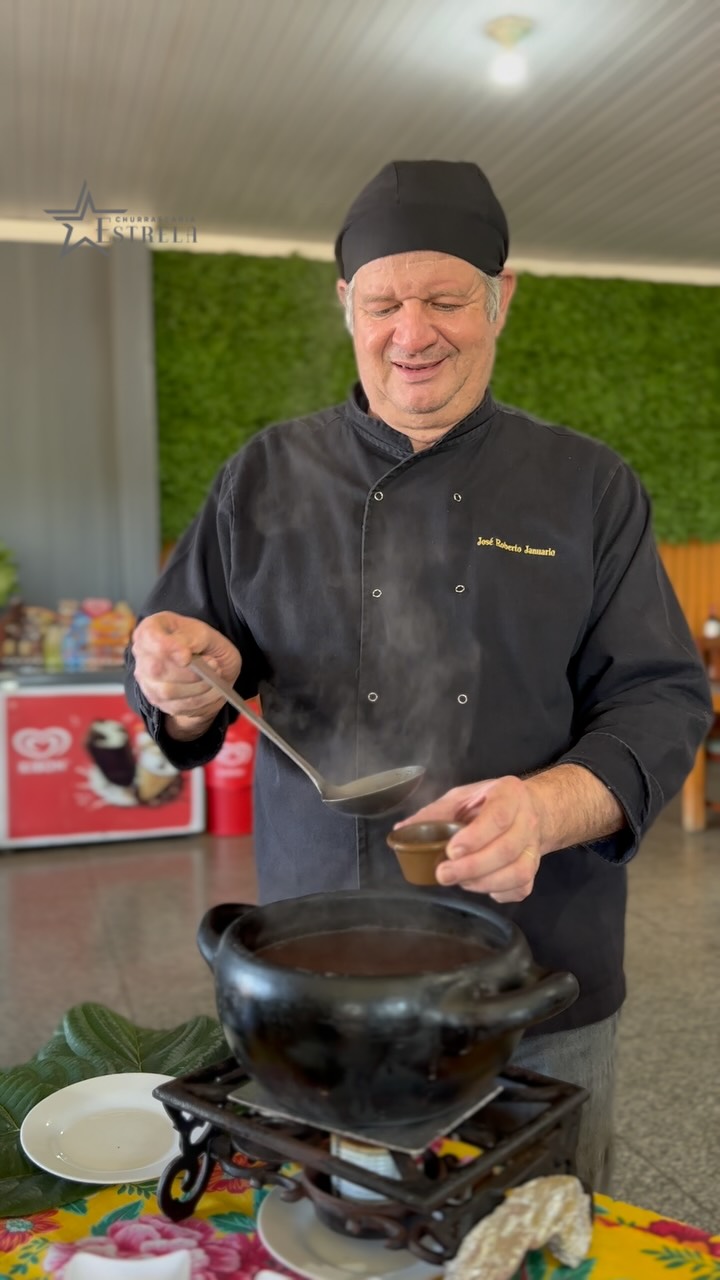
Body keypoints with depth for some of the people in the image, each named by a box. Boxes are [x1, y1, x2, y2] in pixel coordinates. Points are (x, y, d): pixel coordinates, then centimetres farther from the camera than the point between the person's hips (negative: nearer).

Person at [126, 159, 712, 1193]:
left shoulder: (588, 486, 0)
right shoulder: (268, 476, 3)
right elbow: (174, 674, 7)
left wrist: (551, 808, -23)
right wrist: (187, 689, -16)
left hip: (543, 988, 0)